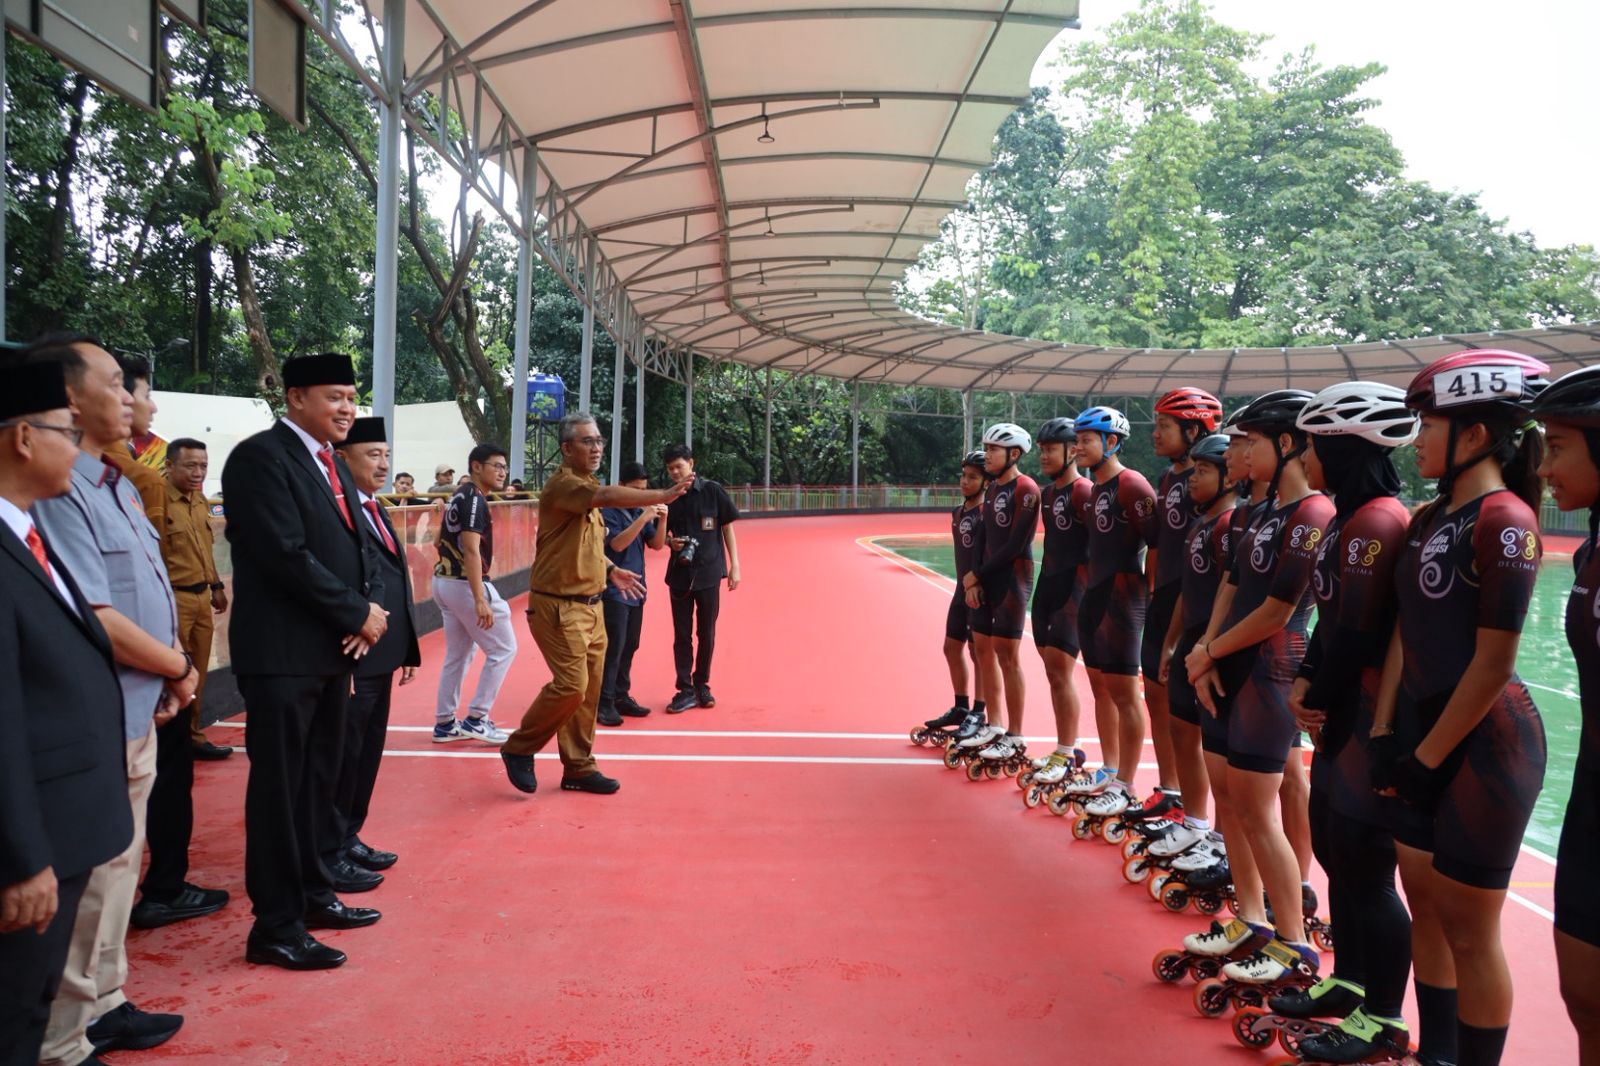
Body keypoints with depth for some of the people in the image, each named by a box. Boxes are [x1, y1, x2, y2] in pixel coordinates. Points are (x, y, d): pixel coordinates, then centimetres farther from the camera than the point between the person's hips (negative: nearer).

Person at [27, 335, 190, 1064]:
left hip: (137, 712, 9)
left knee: (119, 868, 21)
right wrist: (181, 669, -9)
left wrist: (168, 676, 1)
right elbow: (95, 619, -24)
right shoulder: (58, 489, -20)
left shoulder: (116, 485, 10)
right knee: (87, 879, 3)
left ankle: (102, 1006, 37)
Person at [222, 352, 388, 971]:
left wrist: (370, 610, -3)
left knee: (319, 780, 16)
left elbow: (361, 547, 15)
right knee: (280, 787, -1)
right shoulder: (261, 457, -12)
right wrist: (358, 613, -13)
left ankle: (309, 894, 30)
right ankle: (275, 927, 9)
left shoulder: (333, 465, 16)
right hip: (283, 652, -8)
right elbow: (286, 554, -21)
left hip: (333, 648, 9)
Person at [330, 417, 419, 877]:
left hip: (381, 659, 9)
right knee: (342, 756, 2)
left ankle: (349, 837, 31)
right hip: (351, 660, -9)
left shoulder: (377, 511, 15)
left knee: (367, 754, 17)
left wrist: (408, 649, 15)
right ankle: (329, 852, 15)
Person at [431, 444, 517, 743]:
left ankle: (445, 723, 21)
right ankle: (476, 719, 1)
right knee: (504, 649, -1)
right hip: (465, 583, -10)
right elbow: (471, 550, -24)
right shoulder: (475, 499, -16)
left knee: (458, 654, 16)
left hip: (444, 581, 10)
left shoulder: (459, 496, 14)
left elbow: (441, 540, 22)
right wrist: (480, 600, -29)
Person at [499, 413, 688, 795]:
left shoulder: (587, 488, 16)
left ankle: (578, 767, 20)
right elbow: (607, 496, -35)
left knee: (590, 691, 9)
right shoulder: (562, 484, -15)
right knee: (571, 686, -13)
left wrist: (610, 569, 18)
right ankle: (519, 749, 8)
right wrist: (661, 496, -42)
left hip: (591, 606, 9)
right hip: (559, 606, -9)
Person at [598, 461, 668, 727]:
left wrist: (662, 520, -10)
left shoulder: (640, 511, 10)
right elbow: (617, 544, -21)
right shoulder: (608, 511, -10)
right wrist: (643, 518, -28)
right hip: (614, 590, -7)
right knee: (613, 647, -9)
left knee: (629, 647, 11)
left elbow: (656, 545, 7)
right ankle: (604, 703, -4)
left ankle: (621, 696, 20)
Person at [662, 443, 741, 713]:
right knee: (682, 635, 5)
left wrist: (734, 565, -5)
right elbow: (663, 535, 11)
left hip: (709, 572, -2)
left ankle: (702, 685, 22)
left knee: (706, 633, 7)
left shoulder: (713, 491, -5)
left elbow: (727, 528, -1)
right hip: (679, 574, 2)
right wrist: (670, 541, -12)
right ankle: (686, 690, 13)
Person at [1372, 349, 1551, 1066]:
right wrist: (1385, 735, 4)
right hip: (1422, 734, 8)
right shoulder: (1429, 521, 8)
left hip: (1484, 744, -8)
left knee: (1468, 924, 3)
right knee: (1424, 899, 17)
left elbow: (1492, 662, -18)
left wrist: (1425, 758, -14)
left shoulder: (1505, 522, -16)